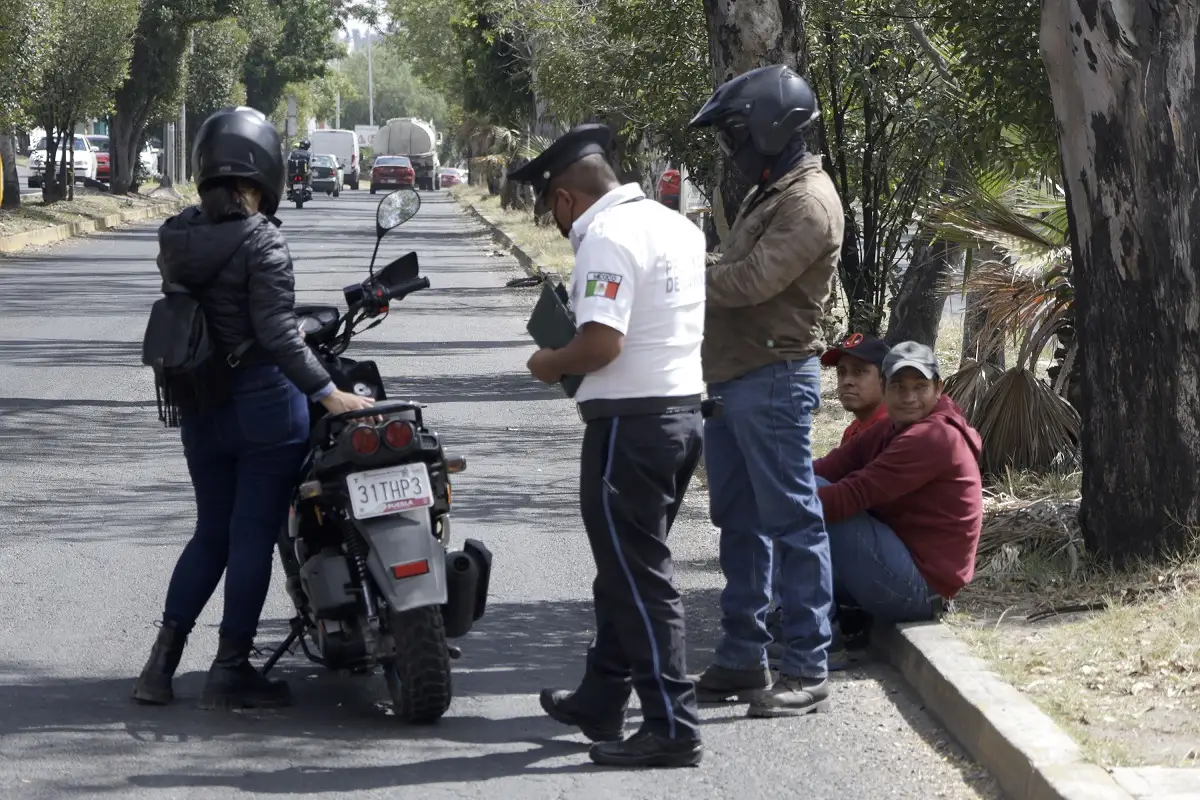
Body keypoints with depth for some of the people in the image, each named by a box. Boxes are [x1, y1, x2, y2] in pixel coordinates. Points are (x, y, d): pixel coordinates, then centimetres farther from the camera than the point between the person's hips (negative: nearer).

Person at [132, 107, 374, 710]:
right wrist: (328, 393, -19)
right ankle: (230, 671, 6)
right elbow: (277, 331, -22)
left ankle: (163, 661, 11)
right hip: (264, 405, -6)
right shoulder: (260, 241, -16)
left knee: (211, 532, 17)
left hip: (199, 408, 6)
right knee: (253, 536, 3)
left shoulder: (177, 238, 3)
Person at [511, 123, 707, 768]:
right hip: (684, 407, 9)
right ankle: (600, 702, 30)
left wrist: (549, 365, -8)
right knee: (627, 570, 19)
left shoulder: (606, 238, -17)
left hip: (631, 422, -9)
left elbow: (601, 343, -26)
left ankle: (672, 727, -3)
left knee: (637, 579, -4)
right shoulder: (678, 227, 11)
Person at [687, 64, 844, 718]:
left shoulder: (808, 203, -14)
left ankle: (806, 671, -4)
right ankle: (741, 657, 21)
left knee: (792, 523, -7)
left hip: (774, 381, -10)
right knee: (739, 523, 14)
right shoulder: (769, 193, 19)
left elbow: (748, 282, -22)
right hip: (732, 379, 10)